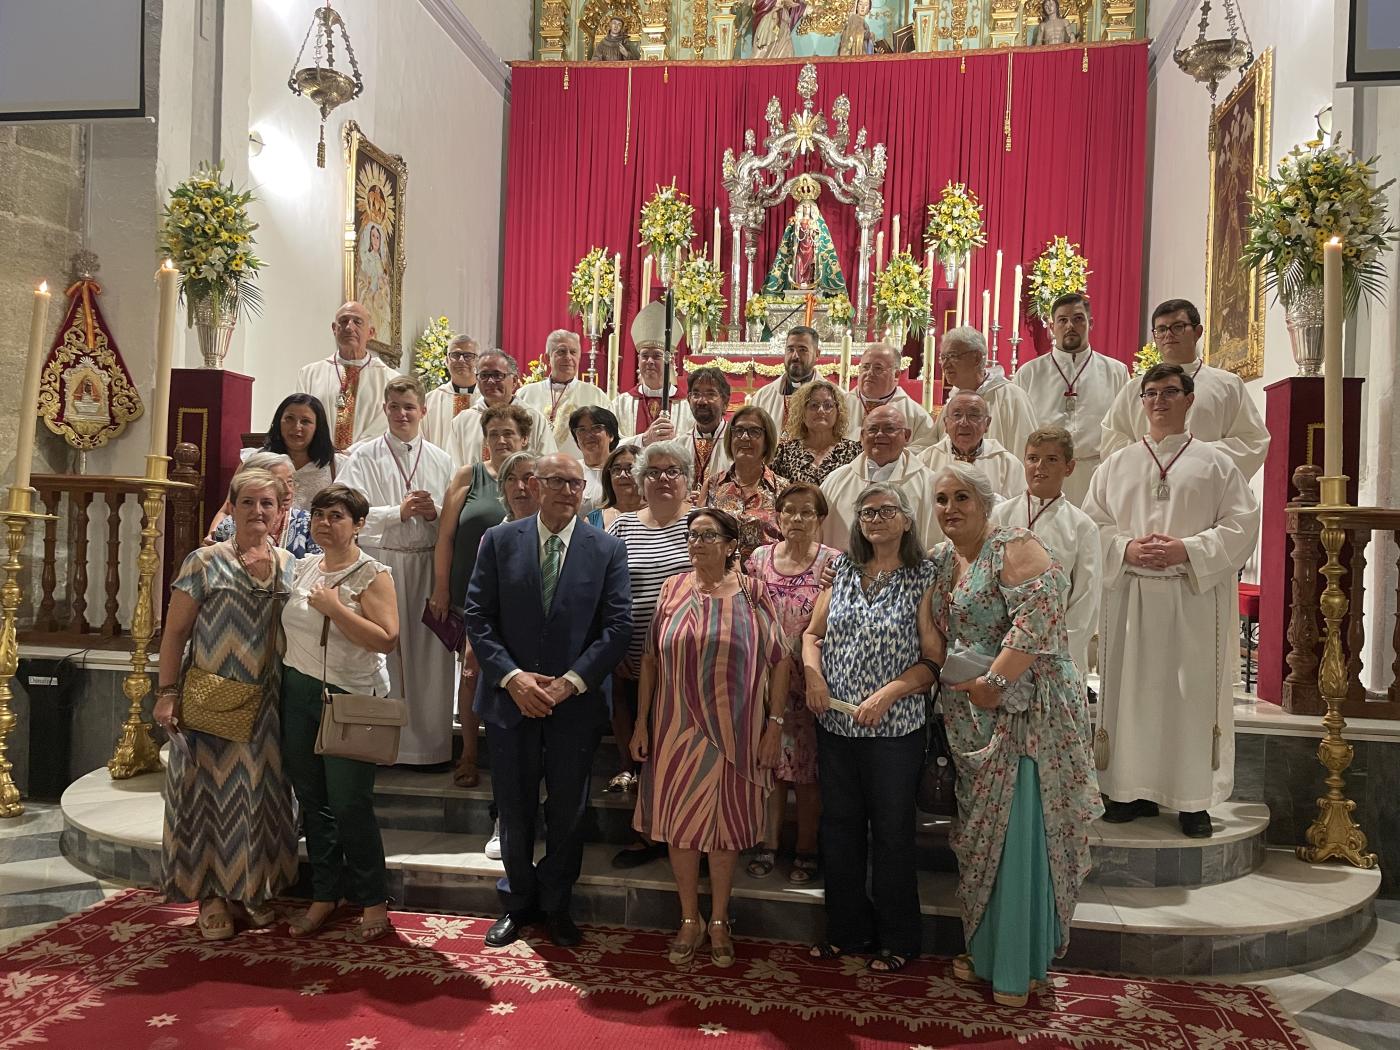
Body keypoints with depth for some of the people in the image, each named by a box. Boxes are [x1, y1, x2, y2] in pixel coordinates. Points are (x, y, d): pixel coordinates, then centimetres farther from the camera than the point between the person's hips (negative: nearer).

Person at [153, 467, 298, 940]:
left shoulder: (290, 567, 5)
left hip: (267, 707, 4)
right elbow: (174, 632, -6)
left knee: (262, 794, 11)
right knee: (214, 792, 5)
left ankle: (255, 889, 26)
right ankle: (213, 894, 19)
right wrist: (166, 694, -11)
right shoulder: (204, 562, -6)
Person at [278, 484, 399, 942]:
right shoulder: (303, 568, 9)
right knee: (313, 801, 12)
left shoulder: (372, 574, -9)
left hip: (349, 699, -6)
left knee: (350, 804, -3)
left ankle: (373, 901, 13)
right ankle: (324, 895, 26)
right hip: (298, 693, 6)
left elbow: (387, 638, -20)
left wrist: (335, 608, -21)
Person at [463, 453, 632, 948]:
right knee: (515, 810, 14)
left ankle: (557, 905, 32)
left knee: (568, 813, 12)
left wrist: (569, 682, -14)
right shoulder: (499, 541, 0)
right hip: (510, 698, 1)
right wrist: (512, 677, -14)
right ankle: (518, 902, 34)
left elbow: (617, 627, -6)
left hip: (576, 702, 0)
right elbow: (478, 617, -2)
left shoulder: (608, 549, -2)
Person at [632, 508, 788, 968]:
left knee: (725, 825, 10)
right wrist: (641, 722, 2)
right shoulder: (672, 590, 2)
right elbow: (651, 659, 4)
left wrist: (774, 724, -7)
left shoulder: (752, 593, -3)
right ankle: (690, 919, 25)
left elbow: (778, 661, -3)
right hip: (677, 728, 2)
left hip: (734, 732, -2)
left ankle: (719, 921, 26)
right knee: (680, 822, 8)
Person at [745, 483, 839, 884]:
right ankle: (768, 843, 23)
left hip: (810, 682, -2)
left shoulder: (834, 563, -3)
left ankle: (806, 851, 20)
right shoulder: (759, 558, 6)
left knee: (806, 769, 5)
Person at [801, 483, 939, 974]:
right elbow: (812, 632, 12)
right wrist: (812, 672, -6)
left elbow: (934, 660, -9)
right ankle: (847, 929, 31)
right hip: (835, 725, 4)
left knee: (892, 832, 8)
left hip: (894, 729, -4)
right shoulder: (842, 570, 7)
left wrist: (889, 692, -20)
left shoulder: (923, 580, -6)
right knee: (839, 827, 14)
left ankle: (896, 939, 25)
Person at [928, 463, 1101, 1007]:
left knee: (1019, 830, -3)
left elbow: (1039, 612, -24)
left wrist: (995, 681, -24)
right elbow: (935, 638, 21)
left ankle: (1016, 967, 11)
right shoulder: (939, 560, 12)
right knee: (981, 830, 15)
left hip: (1024, 710, -8)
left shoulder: (1013, 548, -11)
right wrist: (951, 683, 5)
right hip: (971, 719, 8)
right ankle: (985, 951, 29)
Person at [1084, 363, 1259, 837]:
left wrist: (1187, 549, -14)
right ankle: (1134, 790, 15)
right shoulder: (1117, 464, 11)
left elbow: (1241, 526, -2)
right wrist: (1126, 549, -11)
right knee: (1132, 691, 5)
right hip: (1130, 596, 2)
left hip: (1196, 598, -2)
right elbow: (1092, 524, 7)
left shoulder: (1215, 462, 5)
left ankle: (1194, 800, 9)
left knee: (1194, 694, -1)